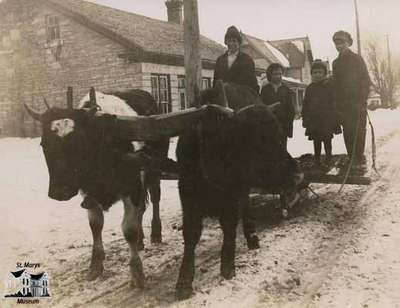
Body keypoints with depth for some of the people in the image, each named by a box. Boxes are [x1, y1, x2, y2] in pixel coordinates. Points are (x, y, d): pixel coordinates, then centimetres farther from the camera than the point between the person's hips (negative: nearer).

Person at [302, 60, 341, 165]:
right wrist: (305, 118, 3)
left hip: (327, 120, -2)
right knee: (316, 141, 8)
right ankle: (317, 160, 16)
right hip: (314, 120, 3)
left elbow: (334, 103, -1)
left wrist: (334, 119, -5)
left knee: (327, 140, 2)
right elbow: (305, 105, 9)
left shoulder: (329, 86, 0)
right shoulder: (310, 88, 7)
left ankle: (328, 159, 12)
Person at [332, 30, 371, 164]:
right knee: (347, 131, 2)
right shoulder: (336, 62, 16)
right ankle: (351, 157, 7)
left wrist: (362, 101, -11)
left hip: (357, 102, -4)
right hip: (343, 104, 4)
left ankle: (359, 157, -2)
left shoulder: (357, 59, 3)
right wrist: (337, 102, 5)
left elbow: (366, 81, -1)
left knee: (358, 131, -7)